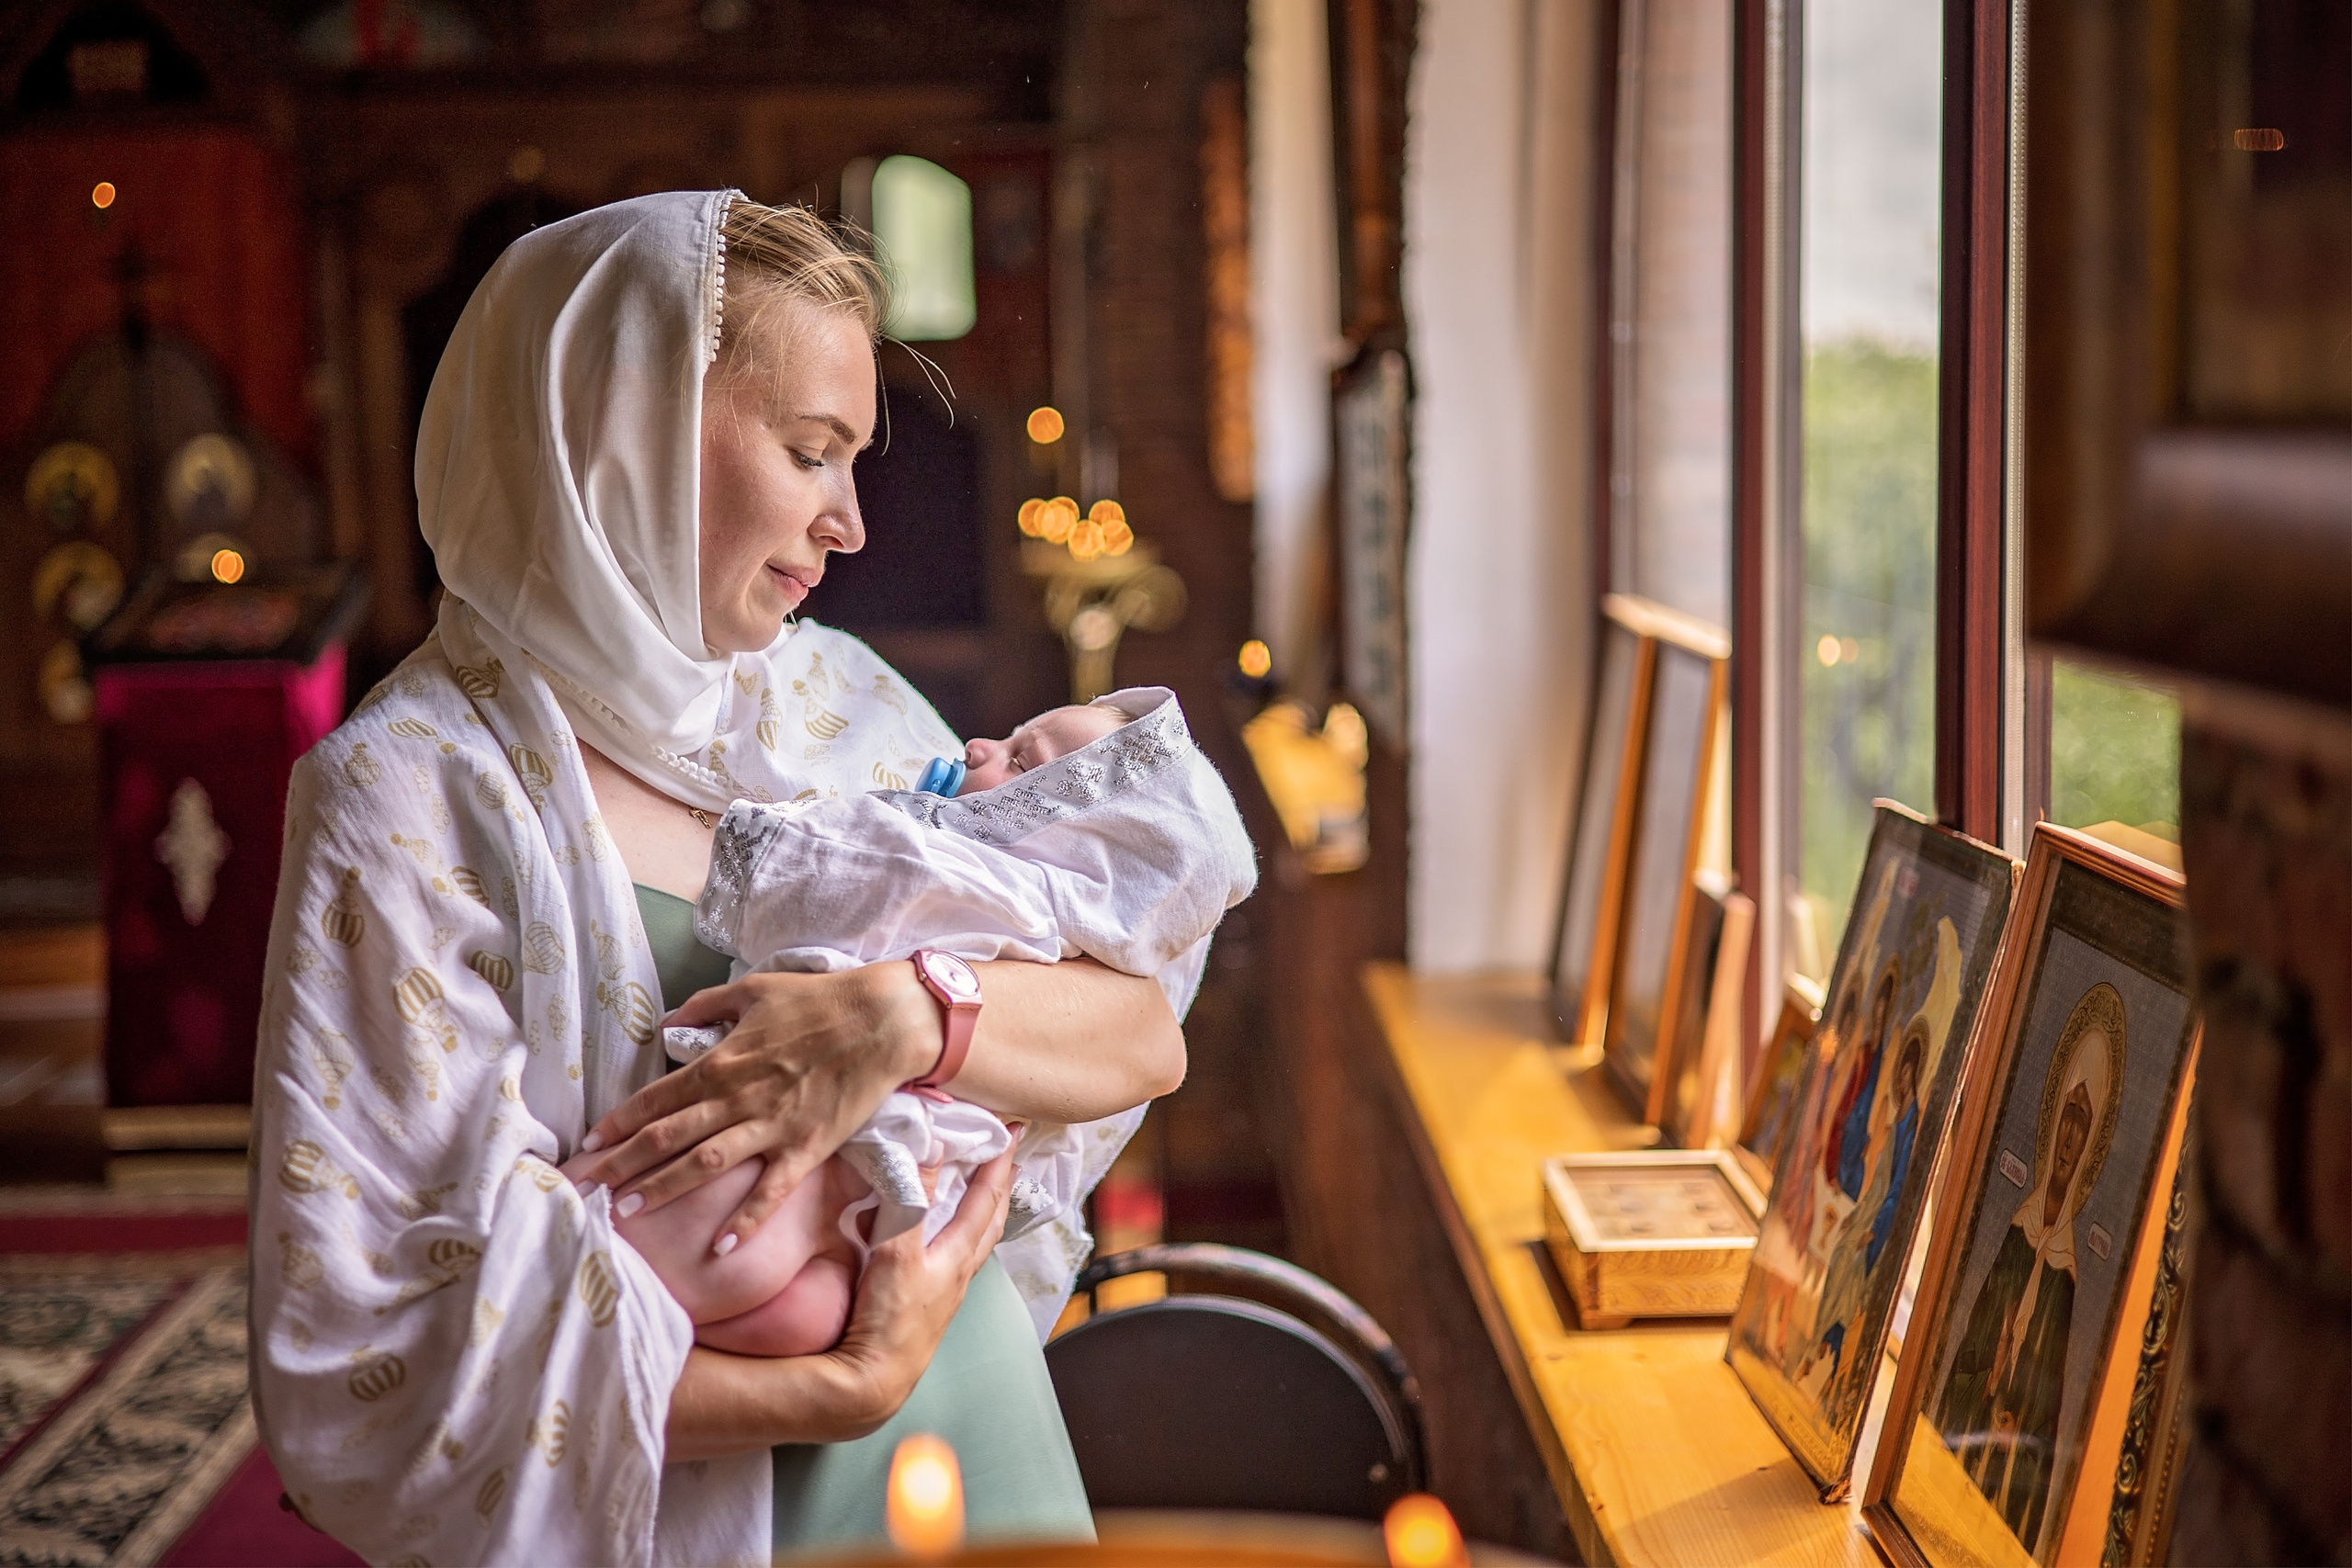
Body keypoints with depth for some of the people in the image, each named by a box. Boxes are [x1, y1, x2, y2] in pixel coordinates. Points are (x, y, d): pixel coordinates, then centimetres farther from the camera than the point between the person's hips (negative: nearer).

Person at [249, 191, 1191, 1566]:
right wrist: (843, 1389, -21)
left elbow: (1147, 1039, -2)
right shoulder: (411, 797, -15)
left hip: (986, 1455, 5)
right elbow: (375, 1333, -19)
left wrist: (911, 1017, -22)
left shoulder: (839, 699, 2)